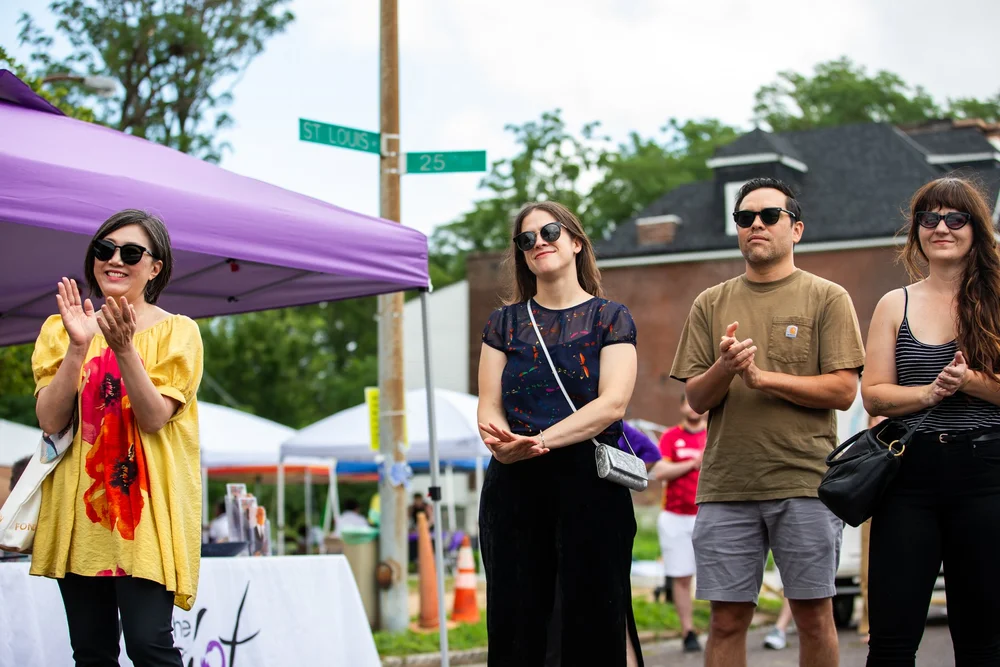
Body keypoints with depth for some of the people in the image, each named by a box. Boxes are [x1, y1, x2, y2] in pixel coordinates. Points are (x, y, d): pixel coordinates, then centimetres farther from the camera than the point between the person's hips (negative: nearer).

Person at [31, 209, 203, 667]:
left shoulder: (176, 332, 2)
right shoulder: (61, 329, 9)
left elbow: (155, 418, -11)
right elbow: (50, 420, -3)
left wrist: (124, 349, -22)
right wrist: (79, 346, -14)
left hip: (146, 508, -3)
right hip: (78, 507, 3)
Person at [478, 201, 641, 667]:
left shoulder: (609, 318, 5)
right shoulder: (505, 322, 14)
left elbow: (612, 403, -8)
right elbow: (489, 406, 5)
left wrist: (540, 441, -22)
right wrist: (502, 442, -19)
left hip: (588, 476, -3)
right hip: (514, 483, 3)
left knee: (595, 620, -4)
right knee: (515, 620, 3)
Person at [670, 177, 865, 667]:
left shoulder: (827, 299, 5)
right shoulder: (711, 305, 13)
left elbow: (843, 390, -4)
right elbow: (696, 399, 9)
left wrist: (763, 377, -11)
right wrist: (723, 368, -12)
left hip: (804, 481, -2)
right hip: (725, 485, 2)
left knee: (814, 616, 3)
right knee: (727, 618, 3)